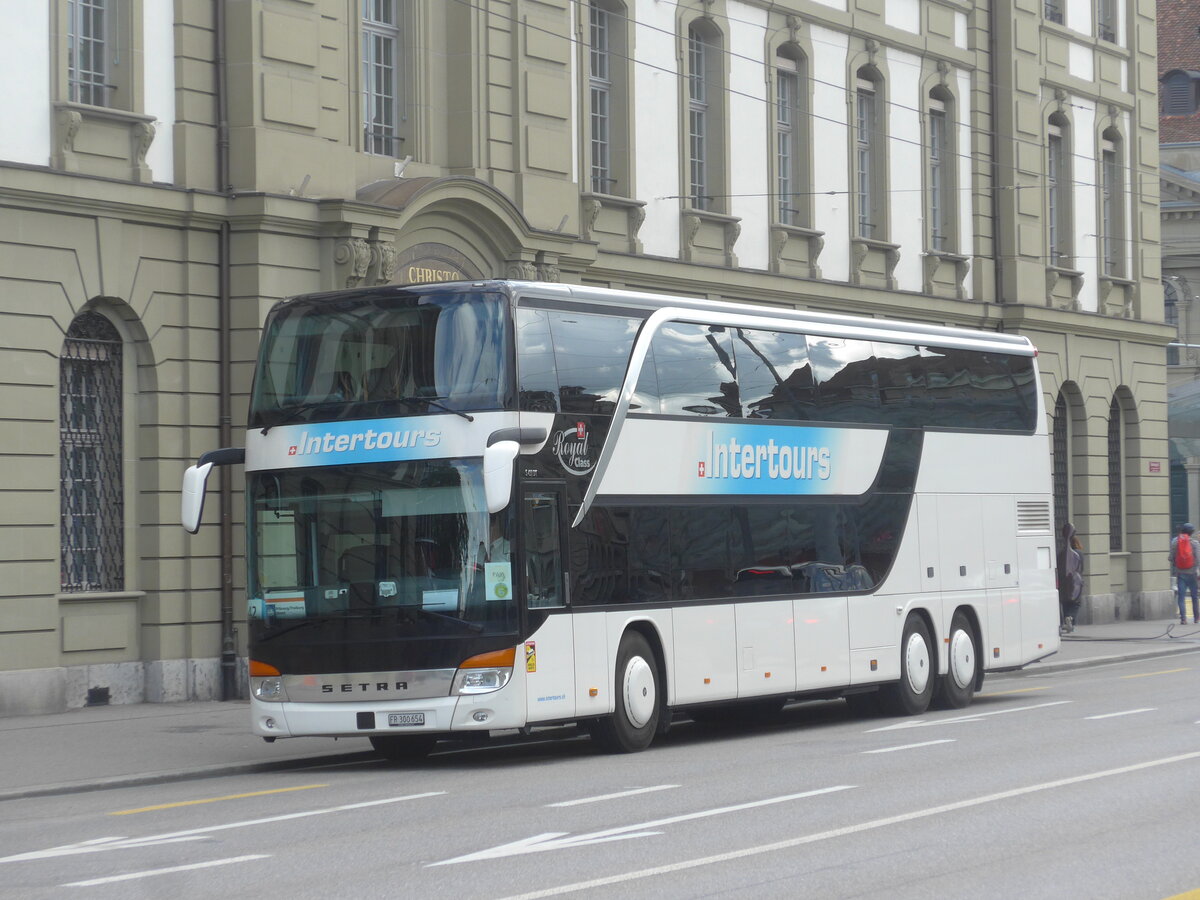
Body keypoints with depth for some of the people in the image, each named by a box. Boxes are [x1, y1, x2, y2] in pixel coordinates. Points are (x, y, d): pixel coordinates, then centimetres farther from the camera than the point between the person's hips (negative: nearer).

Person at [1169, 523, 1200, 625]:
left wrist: (1173, 571, 10)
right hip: (1191, 573, -1)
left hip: (1180, 573, 1)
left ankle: (1183, 618, -12)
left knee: (1181, 596, 0)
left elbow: (1172, 558, 1)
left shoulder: (1175, 541, 0)